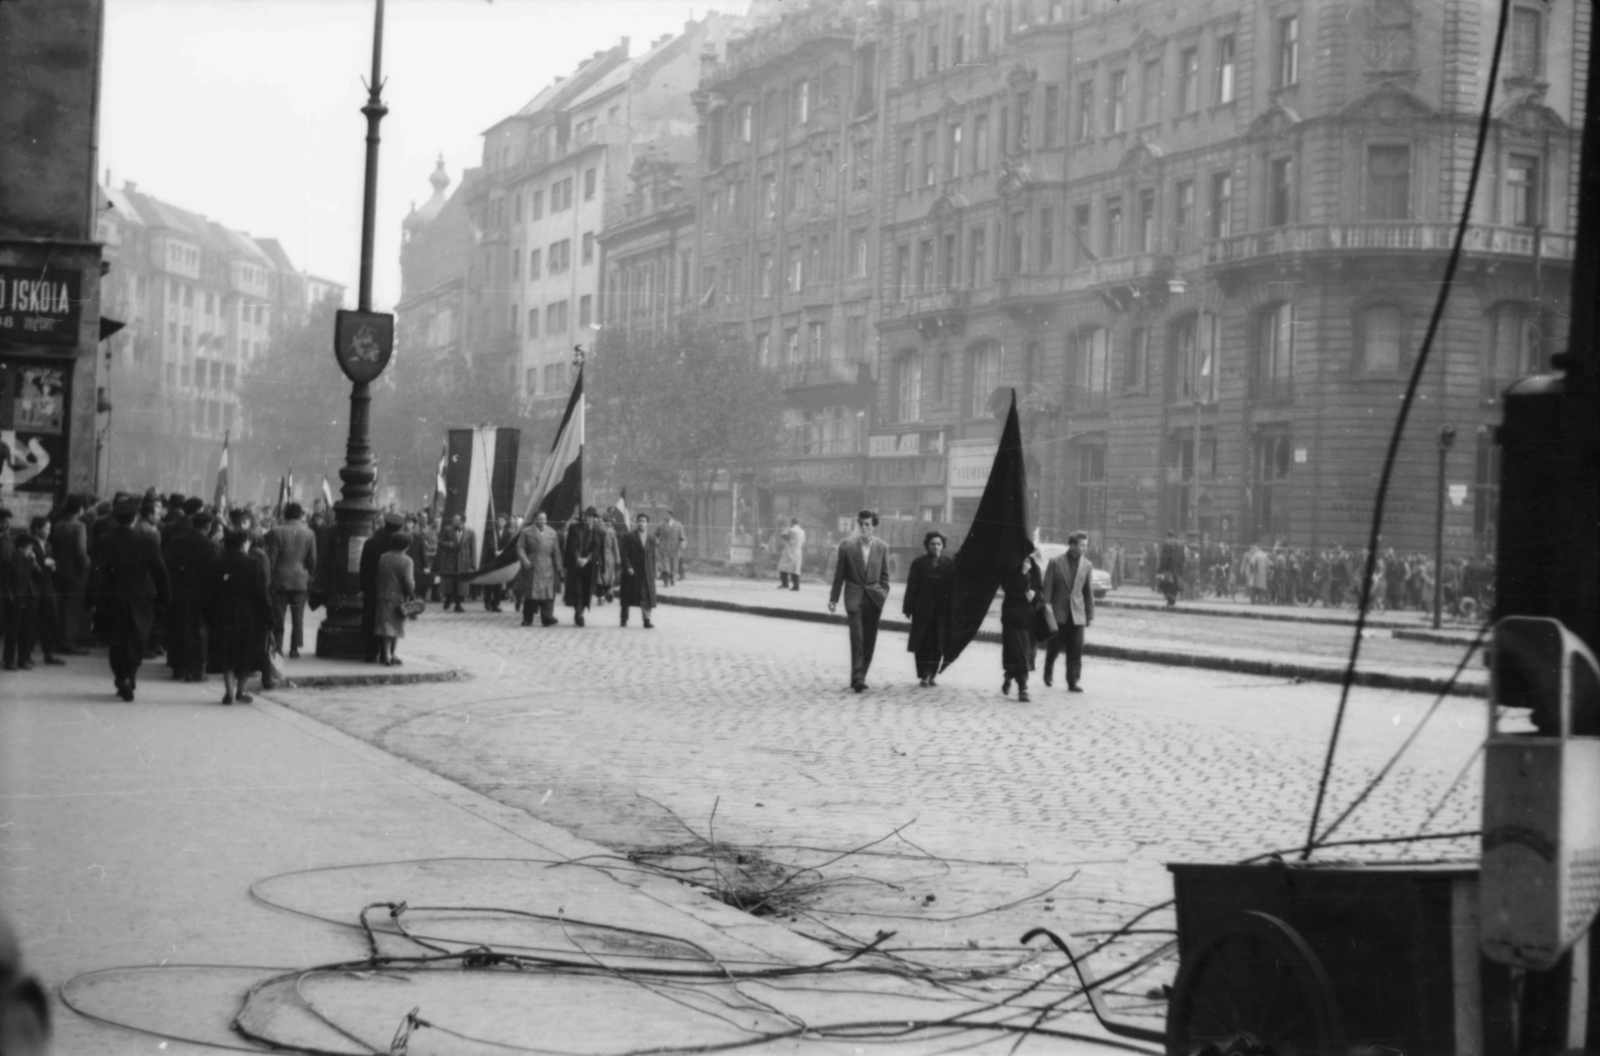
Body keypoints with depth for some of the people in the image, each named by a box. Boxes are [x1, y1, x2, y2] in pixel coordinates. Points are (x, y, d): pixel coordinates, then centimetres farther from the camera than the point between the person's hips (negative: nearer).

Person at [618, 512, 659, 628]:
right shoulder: (629, 537, -2)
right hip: (631, 571, -2)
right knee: (627, 597, 6)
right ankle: (624, 619, 18)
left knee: (647, 597, -4)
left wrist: (653, 573, 4)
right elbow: (624, 553, -6)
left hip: (646, 573, 2)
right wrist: (628, 567, -16)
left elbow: (653, 556, 8)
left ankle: (647, 620, -2)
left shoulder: (651, 539, 8)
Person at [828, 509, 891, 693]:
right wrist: (833, 599, 1)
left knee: (869, 641, 6)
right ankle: (858, 679, -11)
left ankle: (859, 677, 17)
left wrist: (883, 598, 2)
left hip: (874, 598, 3)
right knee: (857, 638, -11)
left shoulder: (882, 547, 2)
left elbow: (884, 575, 9)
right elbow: (839, 574, 2)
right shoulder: (847, 546, -3)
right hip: (855, 597, -3)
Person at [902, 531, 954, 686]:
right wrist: (908, 608, -6)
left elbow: (953, 586, 2)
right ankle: (924, 675, 2)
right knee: (923, 643, -1)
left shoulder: (950, 564, 4)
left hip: (942, 610, 1)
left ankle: (932, 675, 13)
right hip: (923, 610, -1)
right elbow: (911, 587, 0)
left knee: (937, 644, 3)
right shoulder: (919, 563, 3)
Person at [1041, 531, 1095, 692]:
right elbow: (1047, 587, -3)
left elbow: (1089, 591, 7)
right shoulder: (1055, 563, -3)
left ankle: (1074, 682, 0)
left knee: (1076, 651, -4)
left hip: (1077, 614, 2)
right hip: (1058, 612, -2)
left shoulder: (1087, 566, 4)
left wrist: (1090, 615, 6)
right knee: (1054, 647, 9)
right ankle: (1048, 674, 33)